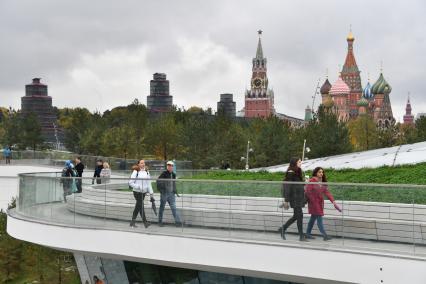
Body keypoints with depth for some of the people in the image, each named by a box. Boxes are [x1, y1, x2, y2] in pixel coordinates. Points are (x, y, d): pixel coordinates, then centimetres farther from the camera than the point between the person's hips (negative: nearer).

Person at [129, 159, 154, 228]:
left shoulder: (146, 172, 9)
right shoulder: (136, 172, -8)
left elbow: (148, 183, 12)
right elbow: (130, 182, -9)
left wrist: (151, 192, 8)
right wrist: (138, 187, -18)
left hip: (144, 192, 6)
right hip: (137, 192, -6)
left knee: (138, 207, 12)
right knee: (141, 206, -10)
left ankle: (132, 222, 22)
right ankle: (145, 222, -10)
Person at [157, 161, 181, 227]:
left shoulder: (173, 175, 10)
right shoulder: (164, 174, -9)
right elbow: (158, 182, -13)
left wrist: (175, 191, 14)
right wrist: (161, 190, -16)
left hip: (171, 194, 5)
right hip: (164, 194, -5)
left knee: (174, 208, -1)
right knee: (162, 208, 6)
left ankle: (177, 221, -5)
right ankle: (160, 222, 15)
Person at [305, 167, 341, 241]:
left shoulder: (323, 182, 7)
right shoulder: (312, 181, -12)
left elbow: (327, 192, 0)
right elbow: (307, 192, -13)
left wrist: (333, 201, -10)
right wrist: (313, 200, -14)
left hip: (320, 203, 7)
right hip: (313, 202, -7)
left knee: (313, 218, 13)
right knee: (319, 218, -11)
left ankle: (308, 233, 22)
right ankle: (324, 235, -14)